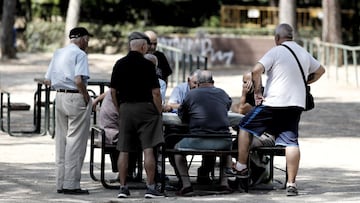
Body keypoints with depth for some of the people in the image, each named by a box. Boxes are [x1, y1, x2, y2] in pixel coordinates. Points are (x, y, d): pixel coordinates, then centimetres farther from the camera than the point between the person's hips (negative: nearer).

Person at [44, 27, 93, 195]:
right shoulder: (80, 54, -11)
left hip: (60, 97, 8)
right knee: (76, 141, -4)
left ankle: (61, 183, 16)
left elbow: (48, 80, 13)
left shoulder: (58, 53, 13)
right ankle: (71, 184, -5)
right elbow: (79, 80, -22)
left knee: (61, 140, 12)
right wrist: (86, 97, -11)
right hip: (76, 98, -8)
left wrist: (61, 87, 13)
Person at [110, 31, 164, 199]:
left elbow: (113, 91, 7)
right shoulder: (147, 65, -7)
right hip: (145, 108, -4)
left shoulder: (119, 64, 5)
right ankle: (150, 187, -6)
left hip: (125, 108, 4)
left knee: (124, 151, 6)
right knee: (148, 149, -4)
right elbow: (155, 92, -10)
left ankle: (123, 187, 7)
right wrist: (159, 113, 0)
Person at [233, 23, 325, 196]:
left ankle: (241, 166, 14)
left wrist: (257, 91, -8)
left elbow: (256, 70, -19)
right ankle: (291, 183, -4)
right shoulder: (304, 54, 13)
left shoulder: (276, 52, -7)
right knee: (291, 142, 2)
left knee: (245, 127, 13)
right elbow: (320, 70, 29)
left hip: (274, 103, -5)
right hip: (296, 104, 5)